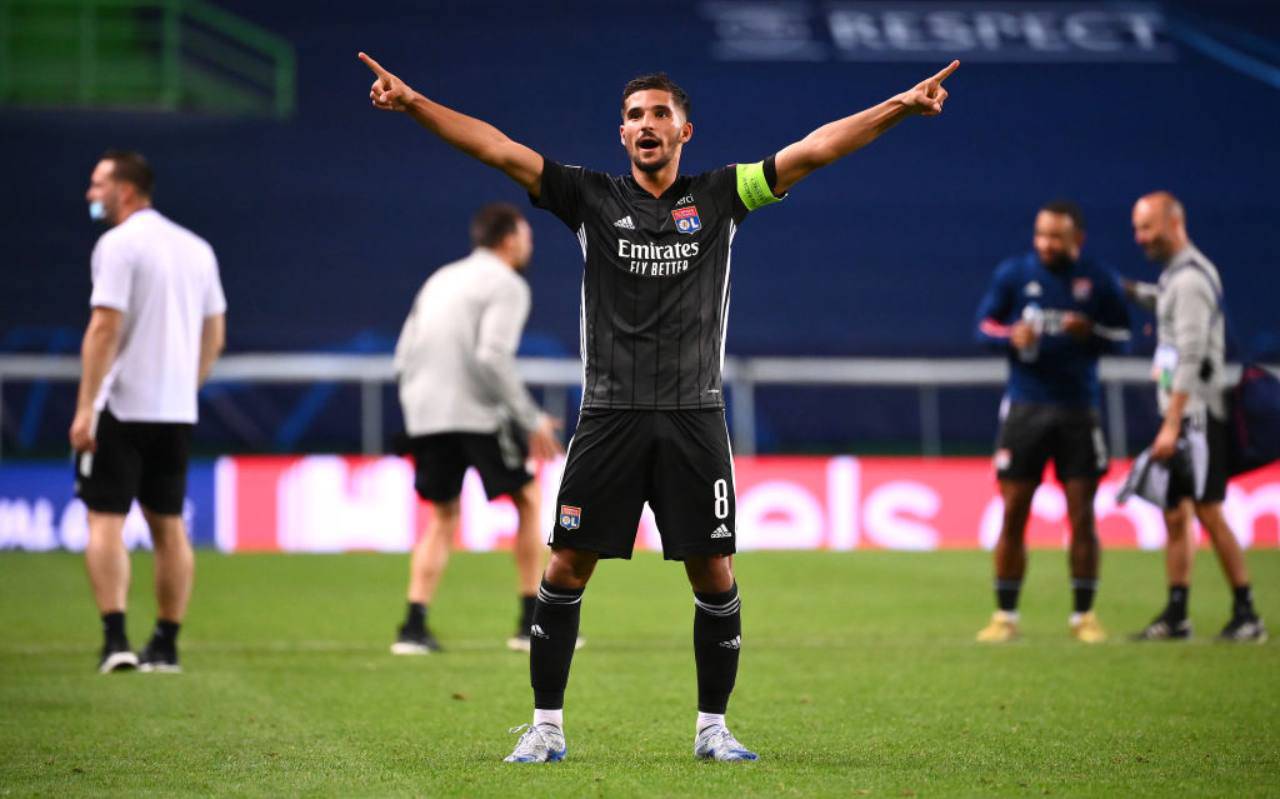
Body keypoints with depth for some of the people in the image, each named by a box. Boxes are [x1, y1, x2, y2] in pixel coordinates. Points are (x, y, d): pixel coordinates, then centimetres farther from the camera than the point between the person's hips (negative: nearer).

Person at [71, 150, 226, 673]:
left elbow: (105, 328, -17)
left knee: (106, 518, -4)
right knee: (168, 525, 11)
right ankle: (166, 645, 11)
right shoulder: (196, 248, 12)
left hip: (122, 409, -6)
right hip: (178, 412, 7)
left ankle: (115, 637, -15)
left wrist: (85, 407, -17)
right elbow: (215, 336, 15)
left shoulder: (118, 245, -10)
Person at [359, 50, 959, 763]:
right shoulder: (592, 197, 6)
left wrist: (900, 107, -6)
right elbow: (498, 149, 0)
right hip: (610, 416, 0)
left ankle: (713, 727, 13)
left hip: (694, 417, 0)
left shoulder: (720, 197, 7)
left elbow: (813, 150, 1)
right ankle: (547, 726, 8)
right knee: (566, 570, -2)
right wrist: (413, 103, -9)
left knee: (715, 576, 0)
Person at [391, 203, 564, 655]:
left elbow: (404, 356, 17)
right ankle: (534, 623, 7)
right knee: (528, 499, 8)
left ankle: (414, 626, 1)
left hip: (424, 413, 7)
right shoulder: (506, 286, -3)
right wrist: (532, 420, -13)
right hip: (476, 412, -7)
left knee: (442, 517, 15)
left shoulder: (441, 279, 21)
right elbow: (492, 357, -17)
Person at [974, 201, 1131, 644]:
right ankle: (1005, 615, 8)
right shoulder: (1014, 272, 2)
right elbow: (985, 324, 7)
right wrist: (1011, 336, -15)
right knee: (1013, 514, 0)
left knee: (1082, 515, -2)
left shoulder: (1099, 280, 1)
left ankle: (1083, 614, 10)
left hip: (1078, 411, 0)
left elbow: (1120, 336, 5)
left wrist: (1089, 332, -16)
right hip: (1025, 407, 0)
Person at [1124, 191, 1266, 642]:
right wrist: (1126, 288, 23)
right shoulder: (1175, 275, 16)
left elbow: (1191, 358, -21)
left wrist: (1172, 425, -24)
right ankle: (1176, 616, 11)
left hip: (1197, 413, -10)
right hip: (1180, 416, 10)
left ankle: (1246, 614, -5)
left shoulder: (1190, 279, -14)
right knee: (1175, 513, 9)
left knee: (1208, 512, -9)